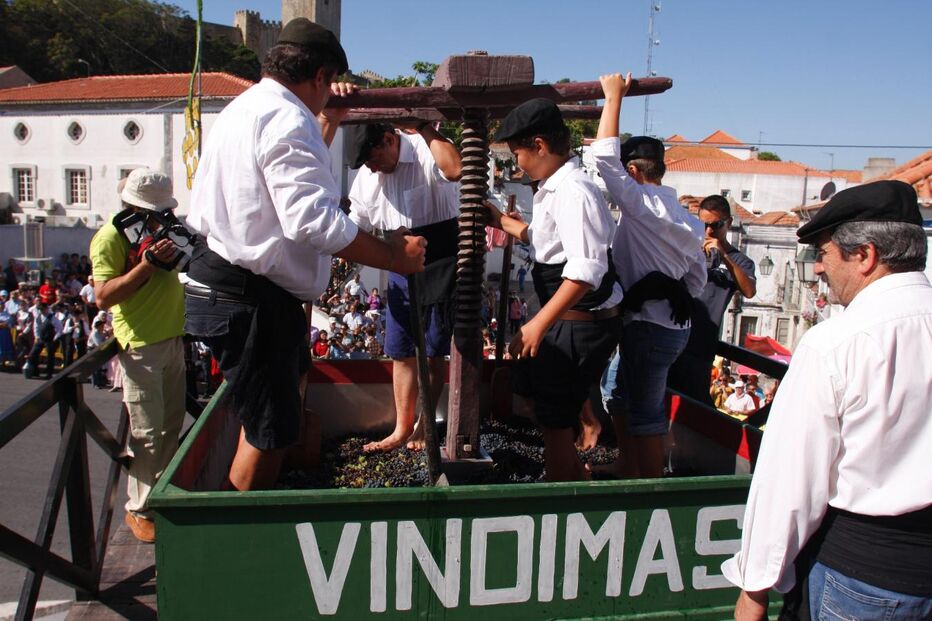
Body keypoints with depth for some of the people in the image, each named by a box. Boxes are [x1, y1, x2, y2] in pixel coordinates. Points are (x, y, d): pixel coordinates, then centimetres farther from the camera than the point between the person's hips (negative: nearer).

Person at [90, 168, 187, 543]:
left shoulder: (157, 227, 13)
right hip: (140, 346, -8)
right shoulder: (110, 237, -13)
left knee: (172, 424, 16)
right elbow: (103, 297, -22)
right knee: (147, 431, -4)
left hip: (172, 339, 9)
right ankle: (138, 509, 10)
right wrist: (148, 263, -27)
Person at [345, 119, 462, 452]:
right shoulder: (367, 175, 6)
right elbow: (356, 224, 14)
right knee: (401, 352, 10)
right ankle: (402, 429, 22)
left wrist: (425, 129, -28)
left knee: (432, 352, 6)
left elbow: (454, 170, -39)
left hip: (439, 268, -6)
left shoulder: (427, 152, -15)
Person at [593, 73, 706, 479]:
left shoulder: (644, 205, -14)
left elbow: (604, 157, -20)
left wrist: (613, 97, -12)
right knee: (616, 390, 24)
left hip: (650, 327, -10)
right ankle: (627, 468, 39)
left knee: (644, 412, 2)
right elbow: (698, 278, 15)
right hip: (671, 321, 10)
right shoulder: (681, 215, 12)